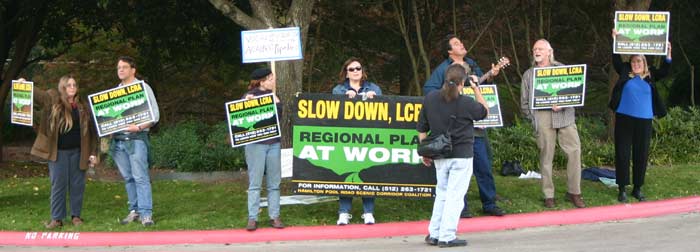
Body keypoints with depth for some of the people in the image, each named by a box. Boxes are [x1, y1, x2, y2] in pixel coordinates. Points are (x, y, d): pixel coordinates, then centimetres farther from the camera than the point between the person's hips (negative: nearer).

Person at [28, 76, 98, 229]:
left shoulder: (82, 107, 7)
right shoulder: (52, 100, 3)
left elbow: (91, 130, 7)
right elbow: (37, 94, -12)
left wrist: (93, 153, 3)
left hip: (77, 152, 2)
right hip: (58, 152, -2)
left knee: (77, 185, 6)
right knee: (58, 185, 1)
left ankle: (76, 216, 16)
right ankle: (57, 218, 7)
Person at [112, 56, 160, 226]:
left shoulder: (143, 88, 1)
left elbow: (154, 115, -2)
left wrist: (139, 127, -16)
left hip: (136, 138, -5)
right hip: (118, 140, 5)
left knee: (140, 177, -10)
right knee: (128, 178, 8)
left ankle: (146, 214, -10)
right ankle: (134, 210, 15)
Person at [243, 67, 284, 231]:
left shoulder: (272, 96, 12)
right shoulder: (249, 96, -1)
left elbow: (280, 113, -2)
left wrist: (274, 95, -2)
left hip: (273, 143, 4)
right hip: (255, 144, -4)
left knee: (274, 183, 6)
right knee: (255, 183, -3)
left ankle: (274, 216, 11)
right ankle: (252, 218, -1)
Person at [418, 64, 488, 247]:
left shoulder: (430, 99, 1)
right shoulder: (466, 103, -12)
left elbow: (422, 129, 6)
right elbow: (485, 111, 8)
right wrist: (476, 88, 12)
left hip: (440, 156, 5)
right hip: (462, 156, -5)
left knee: (441, 194, 17)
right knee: (455, 196, 2)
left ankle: (434, 234, 18)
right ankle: (447, 237, 2)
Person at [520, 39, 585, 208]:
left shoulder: (562, 69, 14)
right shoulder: (528, 74, 15)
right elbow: (524, 102, 14)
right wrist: (533, 117, 1)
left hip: (565, 117, 0)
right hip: (543, 118, 0)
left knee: (574, 151, -7)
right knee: (546, 156, -1)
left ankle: (574, 192, 3)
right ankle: (548, 196, 6)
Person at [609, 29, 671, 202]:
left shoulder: (650, 76, 9)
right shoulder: (625, 74, 6)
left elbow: (664, 71, 1)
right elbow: (616, 61, 0)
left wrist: (668, 54, -11)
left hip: (644, 121, 1)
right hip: (624, 119, -1)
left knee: (641, 155, 5)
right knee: (622, 154, 0)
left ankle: (637, 189, 16)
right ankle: (622, 189, 7)